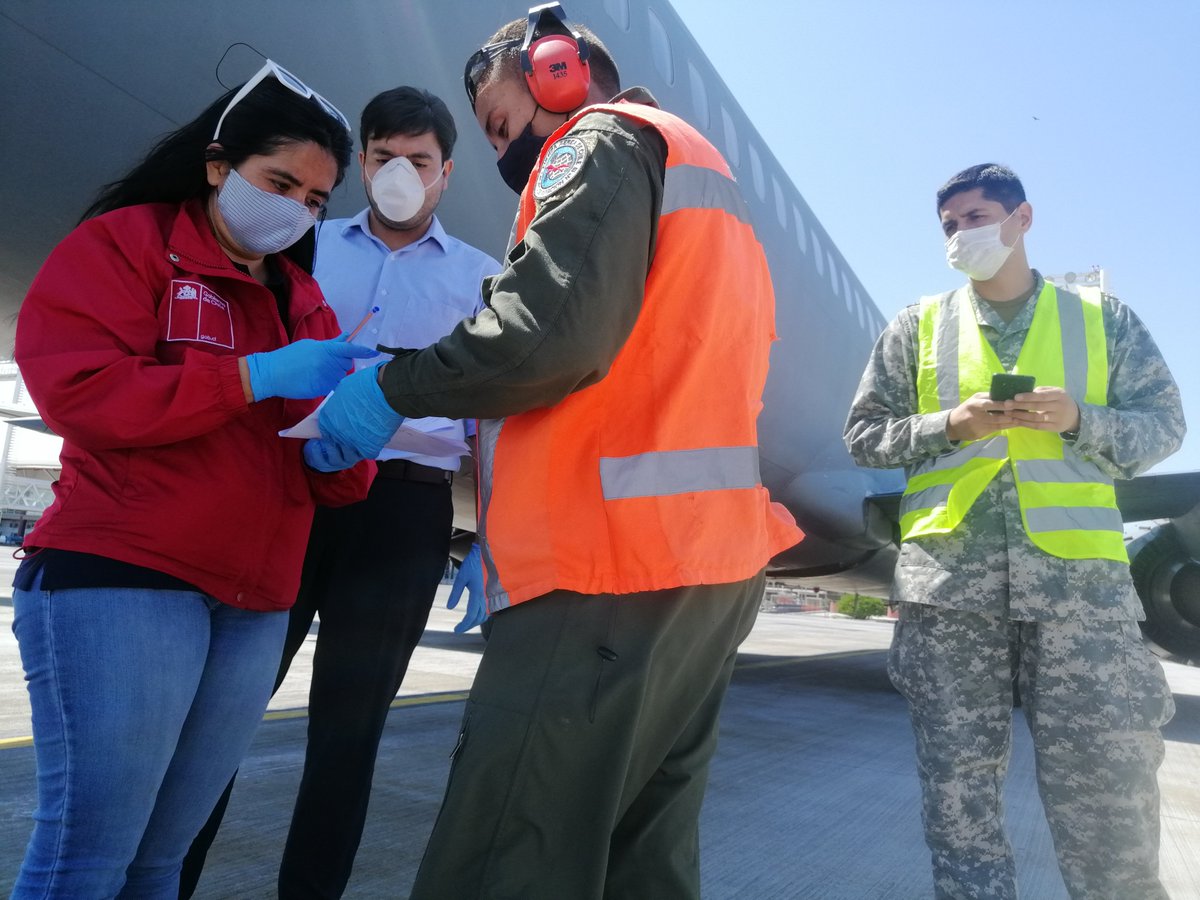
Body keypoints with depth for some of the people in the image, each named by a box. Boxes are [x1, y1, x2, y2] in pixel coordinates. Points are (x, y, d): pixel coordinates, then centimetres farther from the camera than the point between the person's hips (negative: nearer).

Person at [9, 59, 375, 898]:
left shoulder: (305, 303, 18)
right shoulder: (125, 242, 4)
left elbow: (329, 481, 15)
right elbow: (77, 387, -12)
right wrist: (256, 376, -16)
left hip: (255, 608, 5)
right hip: (120, 578, -5)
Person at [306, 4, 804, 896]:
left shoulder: (608, 143, 2)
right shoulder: (699, 171, 29)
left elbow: (551, 330, -19)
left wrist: (393, 389, -3)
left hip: (613, 567, -10)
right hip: (712, 560, 10)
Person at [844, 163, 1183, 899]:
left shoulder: (1103, 319, 13)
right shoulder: (918, 326, 11)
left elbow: (1163, 425, 10)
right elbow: (864, 433, 8)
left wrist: (1078, 419, -9)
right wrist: (949, 425, -9)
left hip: (1077, 570, 0)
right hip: (948, 575, 0)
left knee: (1111, 780, 4)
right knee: (958, 779, 7)